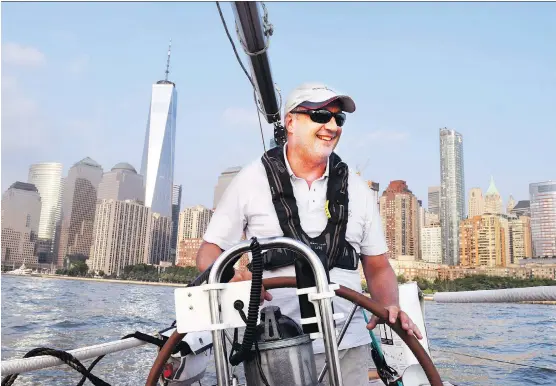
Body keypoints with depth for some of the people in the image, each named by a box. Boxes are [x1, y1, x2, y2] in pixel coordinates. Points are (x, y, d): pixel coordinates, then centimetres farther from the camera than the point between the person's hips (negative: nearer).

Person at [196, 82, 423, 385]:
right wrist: (233, 277, -21)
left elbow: (378, 266, 12)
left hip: (347, 346, 3)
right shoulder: (252, 180, -1)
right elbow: (209, 253, 1)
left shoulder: (357, 189, 8)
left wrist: (390, 306, -9)